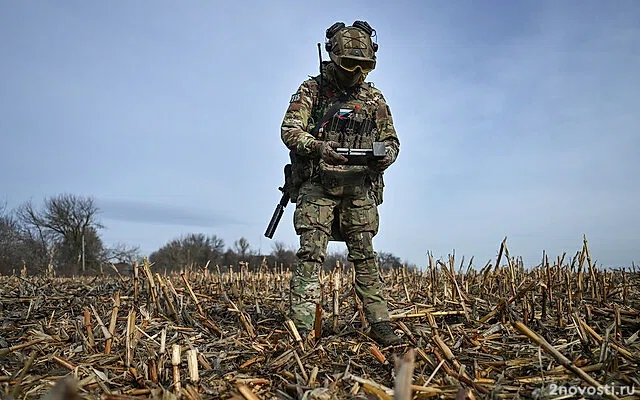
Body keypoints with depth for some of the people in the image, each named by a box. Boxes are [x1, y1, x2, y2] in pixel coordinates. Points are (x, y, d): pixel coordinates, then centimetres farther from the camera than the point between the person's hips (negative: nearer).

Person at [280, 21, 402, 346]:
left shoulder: (374, 98, 11)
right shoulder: (312, 89, 2)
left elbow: (391, 139, 15)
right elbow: (289, 130, -7)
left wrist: (385, 155, -10)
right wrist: (319, 147, -26)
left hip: (359, 188, 3)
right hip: (317, 184, -3)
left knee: (365, 256, 5)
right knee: (310, 254, -9)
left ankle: (379, 323, 11)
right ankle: (301, 328, -8)